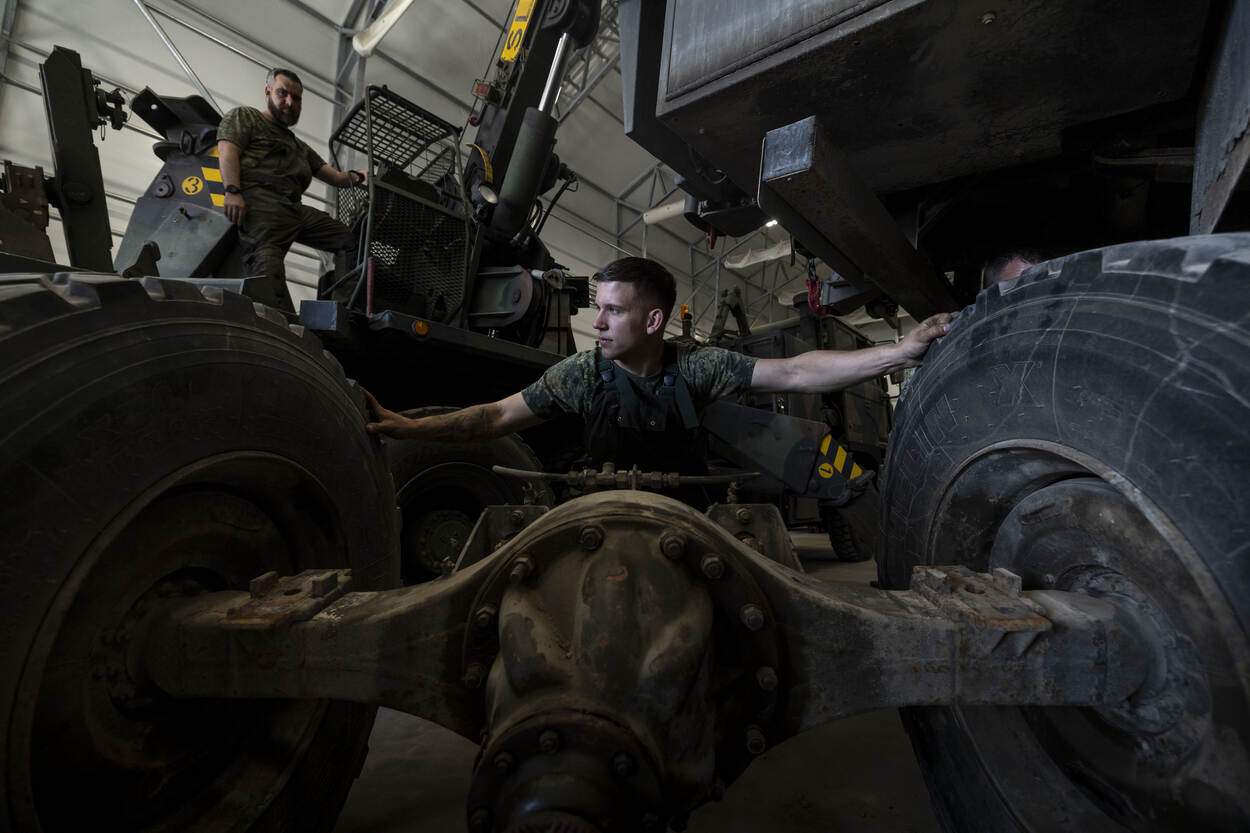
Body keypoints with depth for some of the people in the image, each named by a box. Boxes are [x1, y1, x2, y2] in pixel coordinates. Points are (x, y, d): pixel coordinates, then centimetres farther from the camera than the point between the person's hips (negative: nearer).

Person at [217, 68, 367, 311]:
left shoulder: (300, 146, 41)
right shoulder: (244, 116, 23)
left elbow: (334, 176, 31)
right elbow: (227, 150, 6)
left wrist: (357, 177, 7)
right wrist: (232, 191, -13)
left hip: (295, 208, 7)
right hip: (259, 199, -6)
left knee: (354, 241, -12)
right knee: (267, 257, -31)